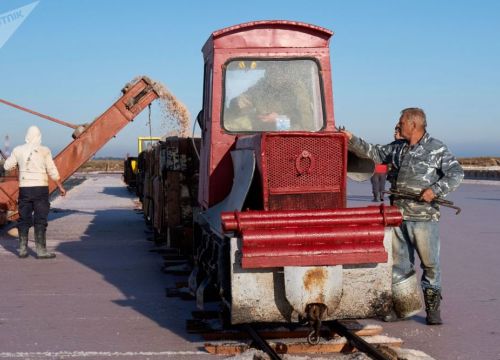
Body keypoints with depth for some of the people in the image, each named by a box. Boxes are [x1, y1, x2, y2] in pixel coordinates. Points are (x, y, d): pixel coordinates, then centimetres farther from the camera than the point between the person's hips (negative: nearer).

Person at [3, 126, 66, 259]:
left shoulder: (18, 150, 2)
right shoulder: (44, 151, -7)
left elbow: (7, 166, 12)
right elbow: (52, 171, -7)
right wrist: (60, 187, 3)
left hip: (24, 188, 3)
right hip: (40, 188, -3)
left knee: (24, 219, 11)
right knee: (40, 220, -1)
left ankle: (23, 249, 14)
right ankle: (41, 250, -3)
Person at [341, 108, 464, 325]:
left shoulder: (437, 149, -3)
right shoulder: (397, 148, 13)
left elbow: (456, 174, -7)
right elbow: (373, 153, 14)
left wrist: (435, 189, -18)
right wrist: (352, 140, 3)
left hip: (425, 218, -5)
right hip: (399, 217, 5)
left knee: (430, 264, 1)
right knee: (399, 264, 9)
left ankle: (433, 309, 10)